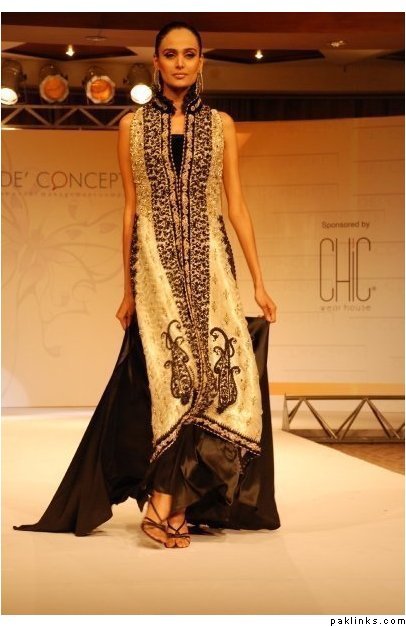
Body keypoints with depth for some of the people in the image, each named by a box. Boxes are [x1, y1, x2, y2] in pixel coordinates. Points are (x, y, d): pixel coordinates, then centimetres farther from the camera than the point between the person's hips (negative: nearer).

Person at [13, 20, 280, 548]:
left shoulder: (221, 124, 10)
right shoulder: (132, 126, 8)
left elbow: (237, 205, 7)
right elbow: (131, 209, 9)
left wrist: (259, 282, 2)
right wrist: (128, 288, 8)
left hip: (210, 262, 2)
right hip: (157, 262, -2)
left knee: (223, 369, -10)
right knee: (182, 369, -15)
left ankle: (168, 499, 0)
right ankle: (166, 505, -7)